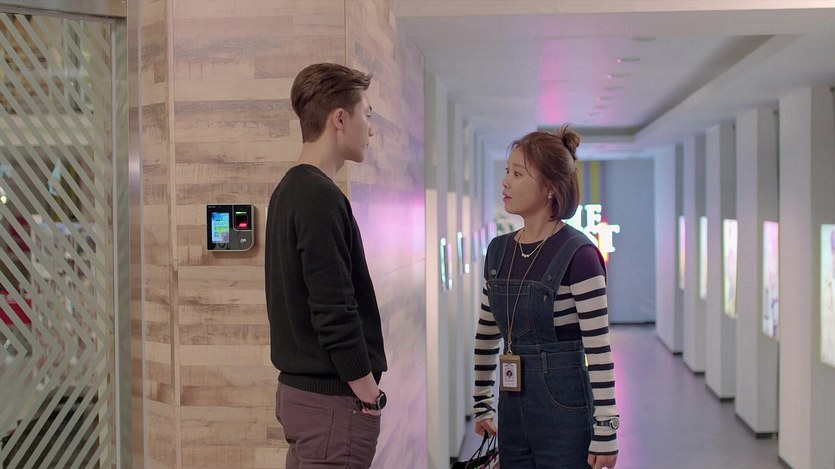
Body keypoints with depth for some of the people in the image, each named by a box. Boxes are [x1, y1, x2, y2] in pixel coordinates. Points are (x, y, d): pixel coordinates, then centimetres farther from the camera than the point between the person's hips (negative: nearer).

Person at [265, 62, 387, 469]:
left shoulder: (289, 191, 11)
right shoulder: (321, 197, -19)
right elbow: (334, 310, -23)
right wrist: (368, 394, -14)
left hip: (298, 388, 10)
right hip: (332, 398, -10)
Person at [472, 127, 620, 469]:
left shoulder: (578, 255, -14)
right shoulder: (499, 250, 5)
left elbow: (599, 350, -15)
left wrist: (605, 432, -14)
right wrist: (482, 405, 17)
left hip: (565, 414, -6)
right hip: (513, 412, 6)